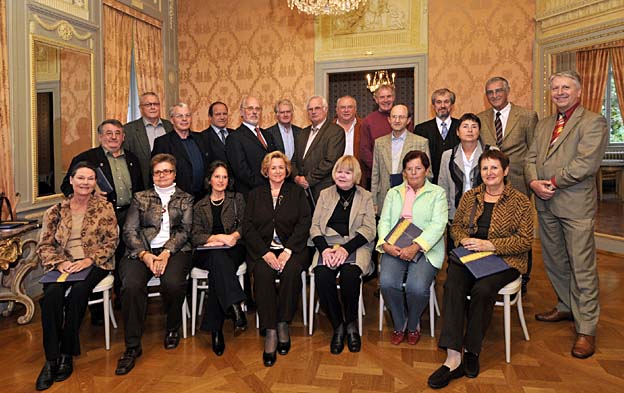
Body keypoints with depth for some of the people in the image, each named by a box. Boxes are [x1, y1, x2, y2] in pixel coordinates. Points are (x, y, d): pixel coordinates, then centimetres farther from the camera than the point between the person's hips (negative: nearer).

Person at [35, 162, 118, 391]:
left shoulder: (104, 208, 5)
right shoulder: (55, 211, 10)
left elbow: (111, 242, 0)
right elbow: (44, 246, 8)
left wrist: (89, 260, -15)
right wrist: (59, 262, -12)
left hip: (93, 265, -2)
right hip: (62, 265, 2)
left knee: (78, 291, -32)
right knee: (52, 294, -29)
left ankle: (67, 354, -17)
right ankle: (51, 359, -19)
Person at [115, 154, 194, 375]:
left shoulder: (185, 199, 17)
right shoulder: (140, 198, 18)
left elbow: (185, 230, 4)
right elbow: (129, 231, 7)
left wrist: (166, 253, -13)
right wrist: (145, 254, -11)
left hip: (174, 250, -1)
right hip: (141, 251, 1)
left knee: (173, 283, -32)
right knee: (131, 286, -29)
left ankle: (172, 329, -1)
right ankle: (132, 347, -15)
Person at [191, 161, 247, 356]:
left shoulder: (237, 199, 20)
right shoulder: (200, 206, 21)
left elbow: (245, 225, 8)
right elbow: (195, 237, 8)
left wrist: (234, 236, -16)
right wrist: (216, 237, -12)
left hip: (234, 249, 0)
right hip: (207, 253, 0)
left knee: (217, 270, -34)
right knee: (218, 257, -38)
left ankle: (215, 329, -37)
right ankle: (235, 307, -48)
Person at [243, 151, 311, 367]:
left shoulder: (297, 192, 13)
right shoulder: (255, 194, 16)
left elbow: (304, 224, 1)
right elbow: (248, 227, 5)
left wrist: (287, 251, -14)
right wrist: (266, 252, -12)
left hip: (291, 248, 0)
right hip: (263, 248, 1)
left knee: (291, 271, -32)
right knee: (262, 274, -30)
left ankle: (283, 324, -17)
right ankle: (270, 333, -25)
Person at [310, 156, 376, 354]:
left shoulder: (365, 197, 11)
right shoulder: (325, 194, 17)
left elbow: (369, 230, 1)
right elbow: (315, 226, 10)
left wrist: (346, 248, -15)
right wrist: (324, 248, -10)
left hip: (355, 245, -1)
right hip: (328, 244, 2)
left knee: (350, 275, -32)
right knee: (322, 276, -28)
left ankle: (351, 324, -5)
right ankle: (337, 326, -9)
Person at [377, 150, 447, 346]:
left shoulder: (437, 193, 10)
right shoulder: (393, 192, 21)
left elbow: (438, 225, -5)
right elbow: (384, 221, 10)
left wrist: (416, 247, -18)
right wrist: (385, 244, -11)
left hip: (425, 249, -2)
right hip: (395, 248, 3)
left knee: (417, 287, -28)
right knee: (387, 283, -25)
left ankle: (413, 325, 6)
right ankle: (399, 325, 4)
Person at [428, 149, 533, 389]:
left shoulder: (520, 201, 3)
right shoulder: (469, 196, 15)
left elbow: (525, 241, -3)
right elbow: (456, 225, 19)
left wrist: (490, 245, -14)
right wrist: (463, 240, -4)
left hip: (504, 260, -2)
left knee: (482, 289, -33)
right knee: (453, 285, -29)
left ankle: (472, 351, -13)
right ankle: (453, 358, -31)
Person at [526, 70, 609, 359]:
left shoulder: (593, 122, -6)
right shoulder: (543, 125, 17)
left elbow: (586, 164, -17)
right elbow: (531, 158, 12)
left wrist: (552, 183, -13)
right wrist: (534, 182, -7)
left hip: (575, 205, -7)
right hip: (545, 204, 7)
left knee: (582, 268, -3)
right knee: (554, 262, 17)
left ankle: (586, 329, 6)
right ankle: (566, 307, 35)